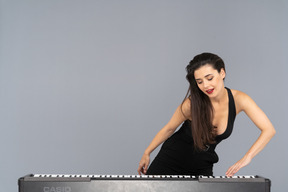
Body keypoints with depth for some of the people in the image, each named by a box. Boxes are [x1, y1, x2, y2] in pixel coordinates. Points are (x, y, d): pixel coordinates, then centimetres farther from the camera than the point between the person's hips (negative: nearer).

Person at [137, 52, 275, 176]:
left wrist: (247, 157, -35)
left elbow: (268, 130, -21)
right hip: (170, 161, -2)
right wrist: (147, 153, 0)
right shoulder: (192, 104, -24)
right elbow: (169, 128, -8)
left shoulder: (238, 99, -18)